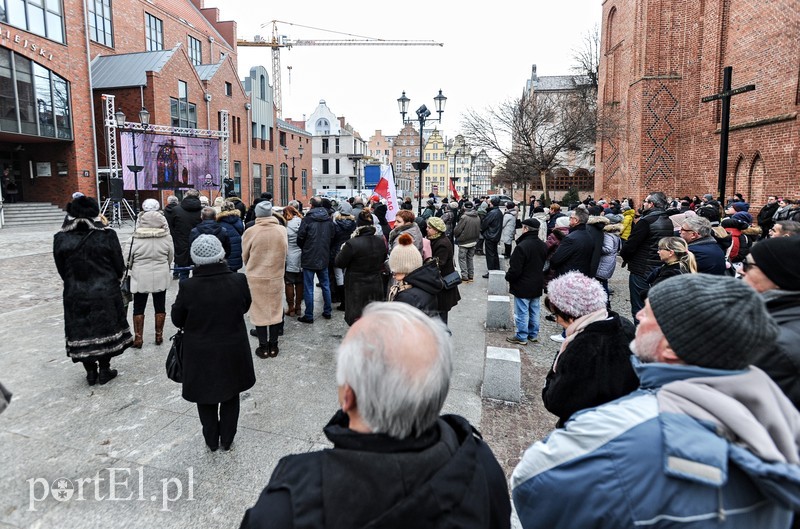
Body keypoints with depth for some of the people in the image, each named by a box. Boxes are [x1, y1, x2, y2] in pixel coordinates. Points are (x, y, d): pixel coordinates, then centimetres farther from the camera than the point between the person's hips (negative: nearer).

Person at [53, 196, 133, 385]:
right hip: (105, 294, -2)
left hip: (75, 296, 2)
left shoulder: (60, 238, -5)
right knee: (105, 329, 13)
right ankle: (104, 370, 21)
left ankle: (90, 372, 23)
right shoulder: (107, 235, -12)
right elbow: (119, 267, -6)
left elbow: (61, 270, 3)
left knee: (81, 331, 14)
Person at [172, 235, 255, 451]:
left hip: (201, 354, -1)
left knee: (206, 397, 20)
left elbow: (177, 320, -6)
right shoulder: (239, 281, -17)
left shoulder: (188, 287, -19)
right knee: (230, 396, 20)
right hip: (233, 351, 1)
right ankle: (227, 440, 33)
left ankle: (211, 441, 33)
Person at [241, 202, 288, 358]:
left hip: (256, 277, -2)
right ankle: (273, 346, 22)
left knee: (259, 312, 10)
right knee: (275, 310, 13)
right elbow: (286, 253, 3)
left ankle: (263, 347, 16)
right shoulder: (282, 230, -9)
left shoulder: (250, 232, -14)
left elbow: (245, 256, 0)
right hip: (276, 276, 2)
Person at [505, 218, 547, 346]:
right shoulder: (543, 246, 4)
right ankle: (533, 334, 28)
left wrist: (508, 276, -3)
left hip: (523, 286, -8)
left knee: (522, 312, 2)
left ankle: (522, 337, 10)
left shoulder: (522, 246, -25)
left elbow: (515, 269, -23)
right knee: (534, 311, 17)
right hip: (537, 285, 8)